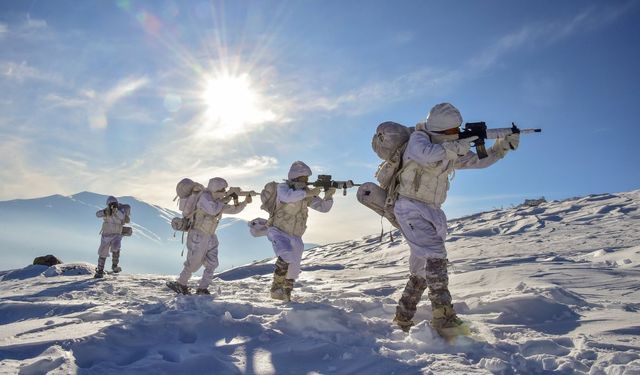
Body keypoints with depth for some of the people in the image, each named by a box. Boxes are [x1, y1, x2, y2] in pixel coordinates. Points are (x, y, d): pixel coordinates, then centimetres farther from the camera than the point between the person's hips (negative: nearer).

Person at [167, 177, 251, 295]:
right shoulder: (205, 197, -16)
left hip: (210, 237, 8)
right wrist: (225, 200, -23)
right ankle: (181, 284, 21)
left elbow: (234, 209, 12)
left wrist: (245, 202, -2)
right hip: (197, 236, -8)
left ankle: (202, 288, 12)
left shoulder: (217, 201, 9)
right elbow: (213, 210, -34)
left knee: (212, 264, 4)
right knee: (193, 263, 2)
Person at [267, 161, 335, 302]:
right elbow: (287, 196, -36)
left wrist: (328, 195, -18)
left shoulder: (307, 192, 2)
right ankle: (276, 288, -17)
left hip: (295, 237, 6)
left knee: (293, 269, 12)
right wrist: (307, 193, -36)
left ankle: (286, 296, 33)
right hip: (279, 232, -6)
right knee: (286, 256, -32)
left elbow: (323, 207, 0)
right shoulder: (283, 187, -12)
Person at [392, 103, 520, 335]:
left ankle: (403, 318, 25)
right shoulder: (418, 138, -12)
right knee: (435, 255, -22)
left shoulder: (453, 151, 8)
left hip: (432, 211, 8)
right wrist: (462, 144, -33)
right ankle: (444, 319, -21)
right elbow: (427, 155, -34)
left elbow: (481, 161, 12)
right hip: (411, 208, -8)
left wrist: (506, 143, 0)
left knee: (422, 268, 12)